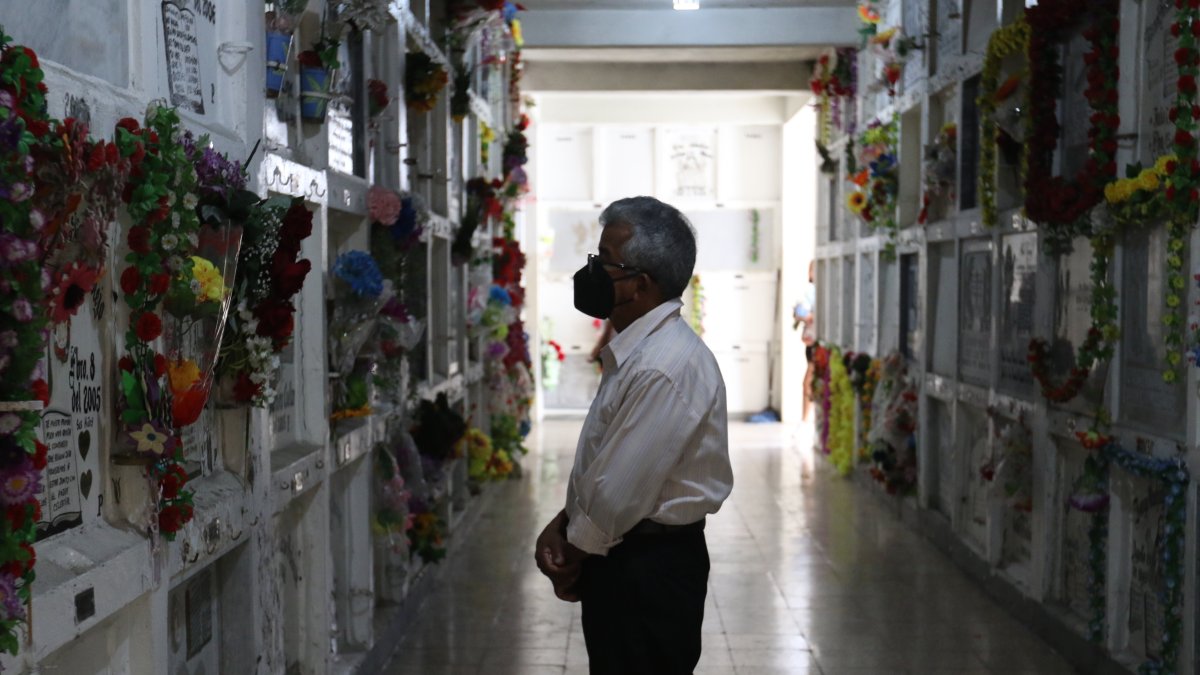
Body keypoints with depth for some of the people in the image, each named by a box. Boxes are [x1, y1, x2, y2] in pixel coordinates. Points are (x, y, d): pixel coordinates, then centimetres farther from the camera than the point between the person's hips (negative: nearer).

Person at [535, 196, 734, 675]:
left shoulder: (665, 366, -25)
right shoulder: (632, 352, 9)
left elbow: (621, 490, -24)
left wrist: (574, 553, -9)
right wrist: (562, 525, 1)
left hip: (649, 569, -9)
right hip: (626, 561, 9)